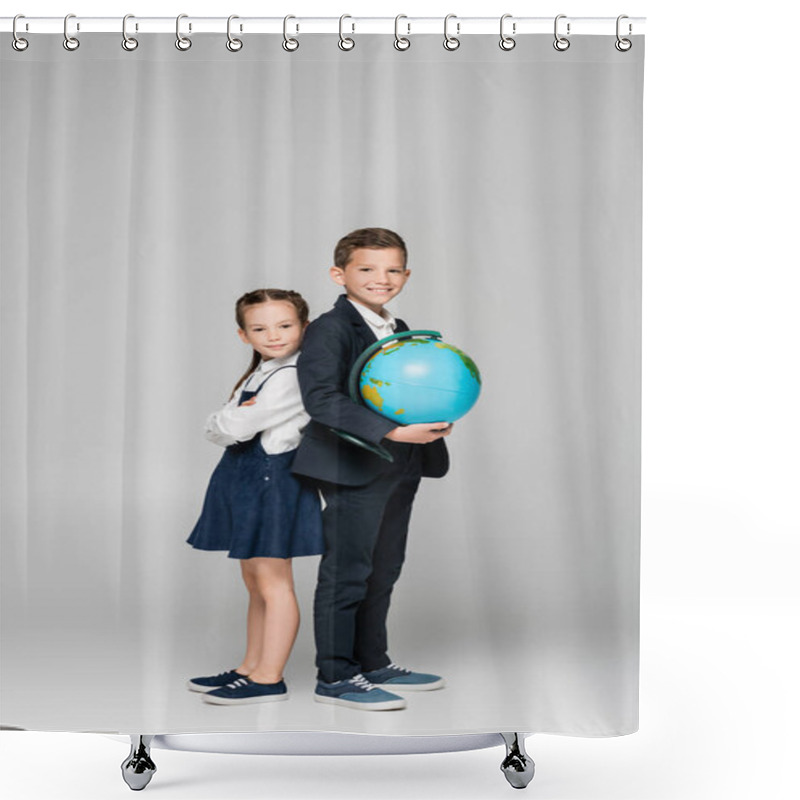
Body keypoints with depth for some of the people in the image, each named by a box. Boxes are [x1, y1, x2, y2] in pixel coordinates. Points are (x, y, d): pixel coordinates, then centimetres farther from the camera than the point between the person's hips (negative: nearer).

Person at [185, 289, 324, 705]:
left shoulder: (292, 377, -15)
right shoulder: (257, 374, 16)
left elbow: (239, 426, -22)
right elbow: (215, 427, 10)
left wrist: (234, 419, -1)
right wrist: (231, 419, -11)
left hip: (272, 481, -10)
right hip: (244, 481, 10)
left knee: (273, 581, -5)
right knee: (255, 582, 16)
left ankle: (268, 679, 0)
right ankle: (250, 668, 26)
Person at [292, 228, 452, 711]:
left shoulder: (401, 333, 16)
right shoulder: (331, 328, -12)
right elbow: (321, 398, -24)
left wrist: (435, 420, 0)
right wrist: (392, 431, -29)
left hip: (400, 469, 9)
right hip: (353, 467, -9)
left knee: (383, 570, 17)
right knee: (346, 572, -3)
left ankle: (373, 663, 30)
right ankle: (336, 676, 7)